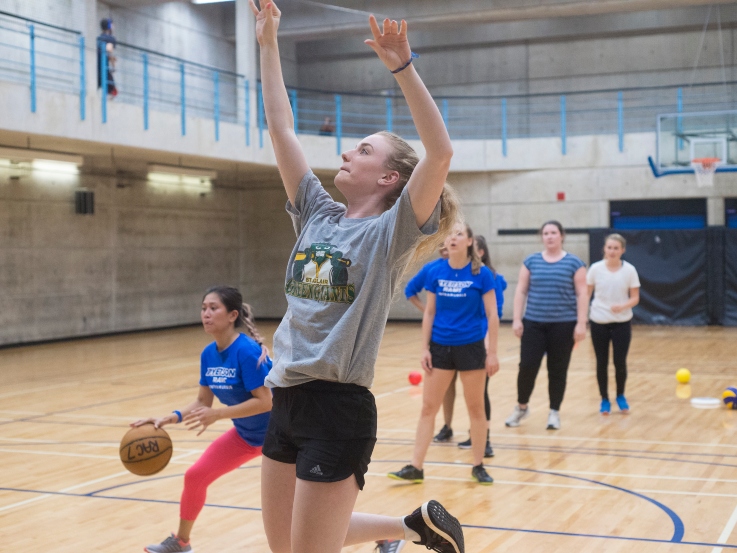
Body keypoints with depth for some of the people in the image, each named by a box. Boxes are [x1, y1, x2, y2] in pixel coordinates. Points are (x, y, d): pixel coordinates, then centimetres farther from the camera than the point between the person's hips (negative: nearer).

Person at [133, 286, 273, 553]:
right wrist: (169, 418, -11)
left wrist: (218, 414, -34)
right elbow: (203, 402, 3)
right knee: (195, 476, 9)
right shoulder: (208, 354, -4)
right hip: (244, 434, 8)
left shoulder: (247, 351, -28)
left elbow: (265, 401, -30)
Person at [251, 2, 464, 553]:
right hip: (286, 403, 7)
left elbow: (441, 153, -22)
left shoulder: (391, 231, -7)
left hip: (338, 409, -7)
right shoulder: (317, 215, 10)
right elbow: (281, 129, 11)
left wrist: (403, 67, -25)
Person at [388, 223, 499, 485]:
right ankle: (415, 467, 9)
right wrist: (425, 348, 3)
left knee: (475, 408, 7)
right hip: (440, 347, 3)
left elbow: (492, 316, -5)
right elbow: (429, 312, 7)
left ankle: (478, 466, 20)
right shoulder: (435, 273, 0)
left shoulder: (481, 274, -8)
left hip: (470, 347, -3)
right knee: (428, 407, 4)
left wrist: (492, 353, -8)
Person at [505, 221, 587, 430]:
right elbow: (521, 291, 7)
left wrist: (581, 323, -8)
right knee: (527, 366, -4)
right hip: (533, 323, 1)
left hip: (563, 325, -1)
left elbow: (582, 294, -1)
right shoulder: (531, 261, 6)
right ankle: (521, 407, 18)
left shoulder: (574, 263, 0)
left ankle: (554, 412, 18)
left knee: (557, 370, 5)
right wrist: (517, 319, 0)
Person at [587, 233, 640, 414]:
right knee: (602, 362, 5)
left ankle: (620, 396, 23)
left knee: (620, 362, -2)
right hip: (599, 322, 0)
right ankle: (604, 399, 20)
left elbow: (635, 298, -4)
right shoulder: (595, 268, -5)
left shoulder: (629, 270, -6)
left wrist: (623, 306, -24)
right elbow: (586, 294, 2)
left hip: (622, 323, 0)